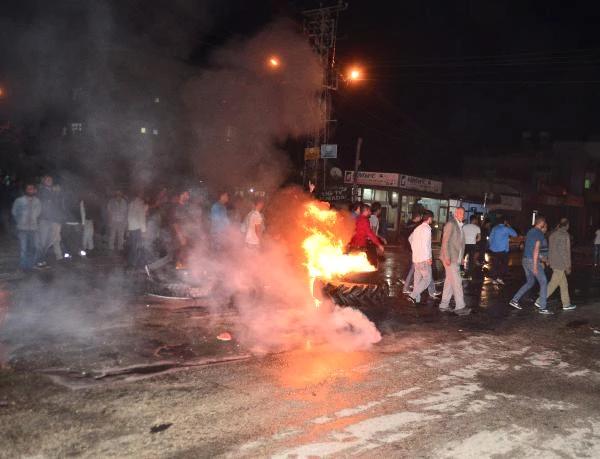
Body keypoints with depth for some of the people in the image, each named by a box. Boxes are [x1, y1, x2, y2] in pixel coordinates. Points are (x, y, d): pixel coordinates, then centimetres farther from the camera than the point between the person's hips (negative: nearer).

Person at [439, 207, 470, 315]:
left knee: (449, 282, 11)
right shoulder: (451, 224, -11)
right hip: (450, 258, -9)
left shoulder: (459, 225, 17)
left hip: (455, 258, 9)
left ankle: (444, 305, 16)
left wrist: (461, 257, 13)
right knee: (457, 282, -10)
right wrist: (447, 257, -21)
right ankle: (460, 307, -8)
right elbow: (445, 241, -16)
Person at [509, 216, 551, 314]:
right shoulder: (540, 233, -12)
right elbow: (536, 250, -20)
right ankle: (542, 307, 2)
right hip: (533, 261, -9)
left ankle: (514, 300, 13)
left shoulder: (530, 231, 15)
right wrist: (535, 266, -21)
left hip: (525, 260, 9)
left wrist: (540, 261, 28)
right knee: (543, 282, 2)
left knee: (530, 282, 19)